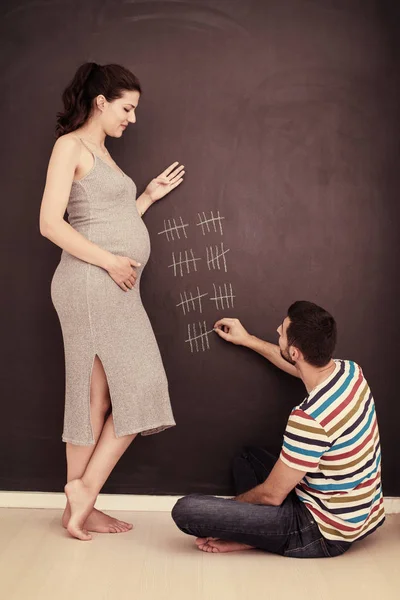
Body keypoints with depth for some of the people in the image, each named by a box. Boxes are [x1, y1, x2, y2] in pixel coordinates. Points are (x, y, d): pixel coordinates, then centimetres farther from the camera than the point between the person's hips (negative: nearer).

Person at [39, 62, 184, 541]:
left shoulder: (102, 152, 22)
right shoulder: (70, 145, -4)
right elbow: (50, 223, -14)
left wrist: (149, 196, 18)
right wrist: (109, 262, -17)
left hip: (114, 286, 9)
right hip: (90, 282, -9)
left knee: (101, 398, 9)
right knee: (134, 390, -7)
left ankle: (80, 504, 17)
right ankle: (83, 489, 5)